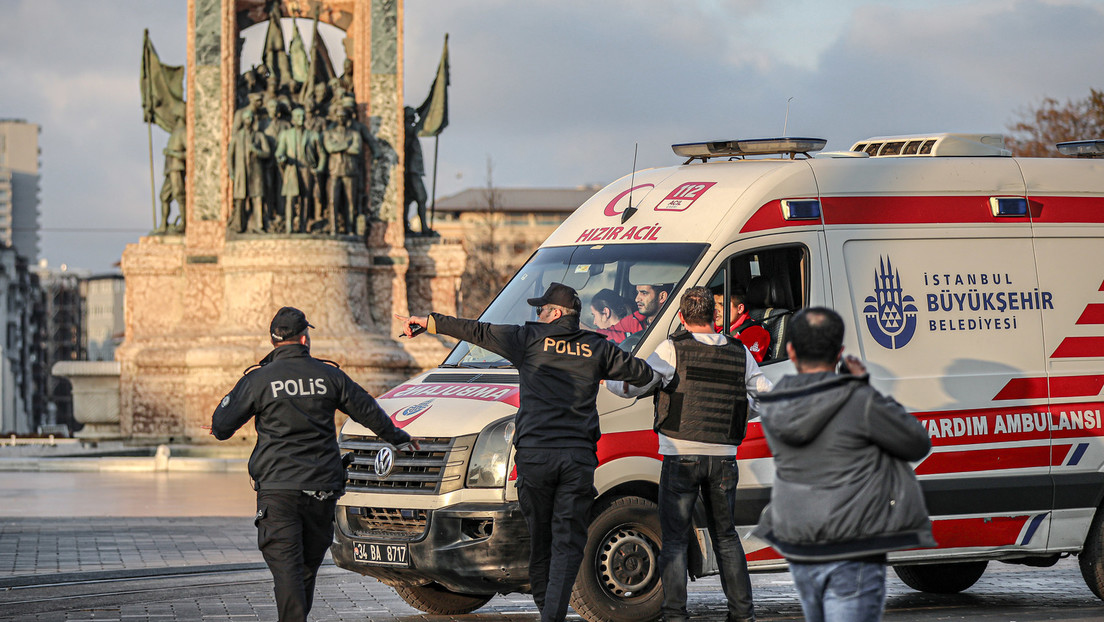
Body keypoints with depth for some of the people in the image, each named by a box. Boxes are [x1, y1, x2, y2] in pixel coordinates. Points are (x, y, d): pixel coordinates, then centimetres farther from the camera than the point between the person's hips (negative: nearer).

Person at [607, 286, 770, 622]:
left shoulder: (673, 349, -6)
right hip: (724, 458, 4)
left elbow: (630, 386, -8)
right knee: (726, 535, 16)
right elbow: (766, 396, 14)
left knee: (674, 539, 3)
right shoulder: (740, 352, 6)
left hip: (681, 457, -4)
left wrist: (606, 378, 12)